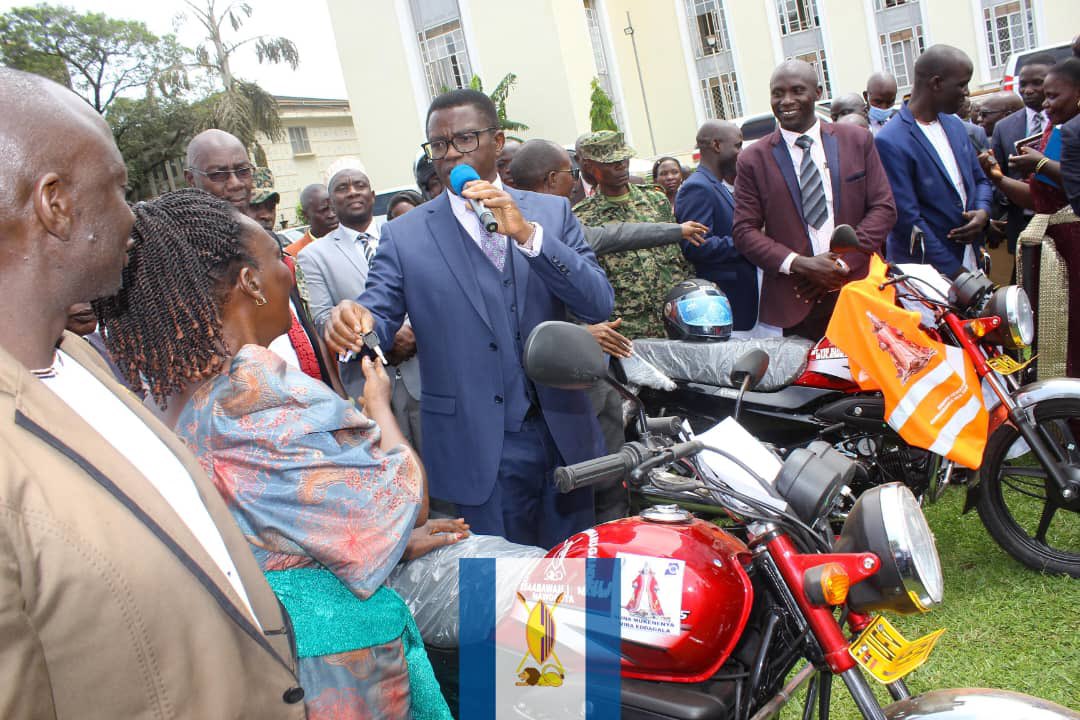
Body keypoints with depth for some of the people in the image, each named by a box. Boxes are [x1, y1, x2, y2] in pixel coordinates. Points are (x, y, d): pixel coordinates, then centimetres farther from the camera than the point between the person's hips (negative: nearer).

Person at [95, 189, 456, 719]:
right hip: (332, 648, -8)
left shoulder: (170, 392, 0)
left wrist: (400, 542, 10)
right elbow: (404, 499, -20)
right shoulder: (262, 393, -27)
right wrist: (379, 405, -3)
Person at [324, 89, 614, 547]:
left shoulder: (551, 212, 3)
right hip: (478, 451, -2)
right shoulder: (404, 236, 0)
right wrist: (353, 321, -31)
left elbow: (600, 306, -7)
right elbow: (380, 315, -6)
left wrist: (527, 234, -20)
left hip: (564, 435, 2)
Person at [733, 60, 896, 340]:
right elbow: (744, 230, 1)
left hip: (857, 293, 2)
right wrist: (799, 264, -13)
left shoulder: (857, 141, 8)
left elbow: (883, 207, 5)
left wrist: (844, 263, -8)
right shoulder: (753, 159, 4)